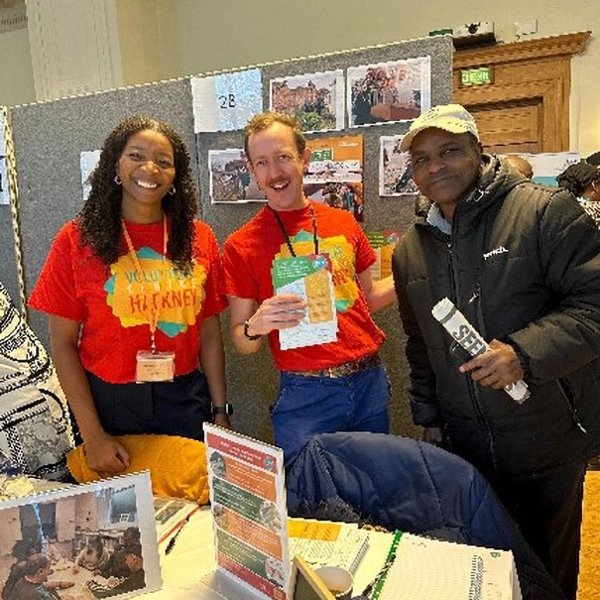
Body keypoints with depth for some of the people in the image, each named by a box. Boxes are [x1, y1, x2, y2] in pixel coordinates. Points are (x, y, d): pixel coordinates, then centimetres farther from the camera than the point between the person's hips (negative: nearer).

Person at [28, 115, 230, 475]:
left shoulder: (199, 239, 1)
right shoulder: (77, 241, -5)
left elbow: (209, 335, 3)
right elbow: (63, 343, -4)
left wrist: (221, 414, 2)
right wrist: (92, 435, -9)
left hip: (186, 402, 2)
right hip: (110, 404, -1)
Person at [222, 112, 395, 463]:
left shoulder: (343, 223, 4)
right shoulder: (242, 246, -6)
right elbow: (241, 342, -3)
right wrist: (256, 327, -24)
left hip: (370, 384, 4)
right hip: (306, 396, -3)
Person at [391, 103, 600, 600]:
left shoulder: (545, 212, -11)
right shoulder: (410, 251, 7)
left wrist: (526, 352, -27)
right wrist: (429, 418, 13)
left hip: (547, 441, -4)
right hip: (463, 443, 5)